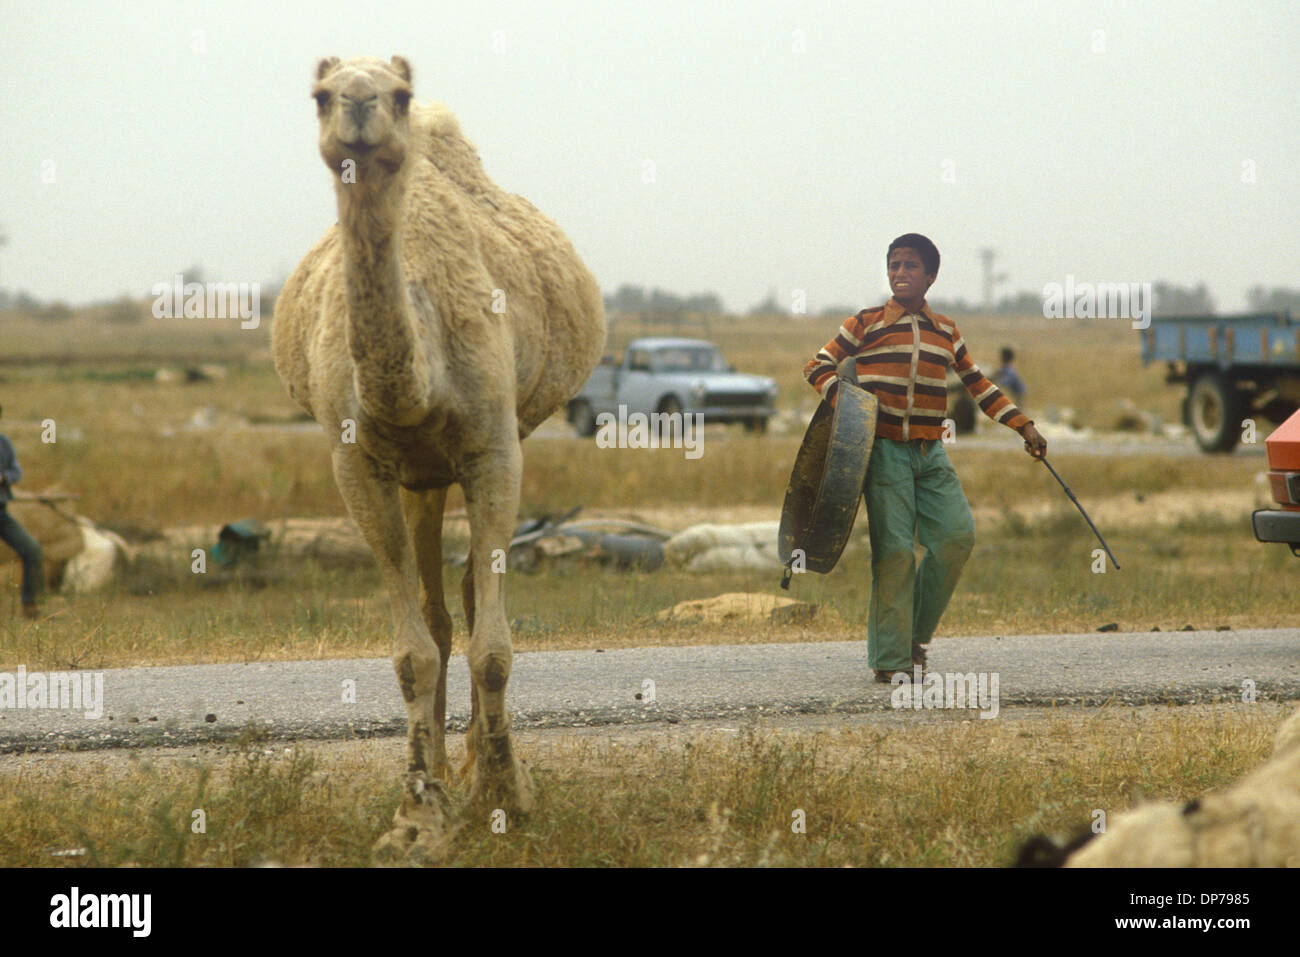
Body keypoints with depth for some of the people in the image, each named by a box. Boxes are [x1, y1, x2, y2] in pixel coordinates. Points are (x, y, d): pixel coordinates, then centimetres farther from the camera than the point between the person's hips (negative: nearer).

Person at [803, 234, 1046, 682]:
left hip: (930, 453, 4)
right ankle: (889, 659, -4)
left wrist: (1024, 427, 15)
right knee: (895, 549, -10)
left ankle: (915, 633, 10)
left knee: (956, 535, -9)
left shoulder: (946, 331, 12)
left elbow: (978, 384, 20)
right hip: (884, 450, -4)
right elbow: (817, 367, 6)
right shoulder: (865, 326, 1)